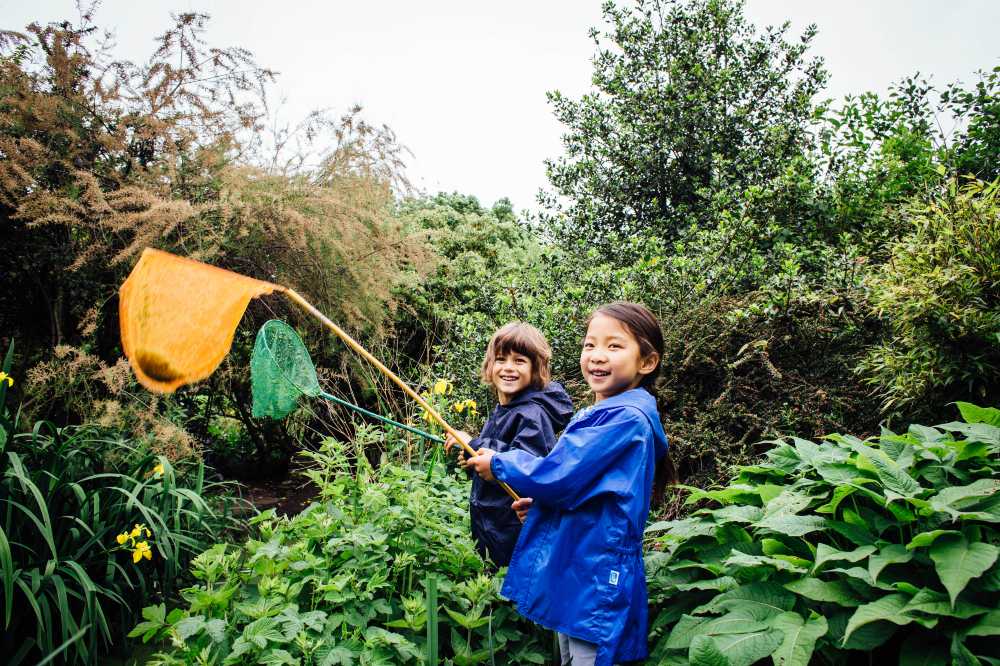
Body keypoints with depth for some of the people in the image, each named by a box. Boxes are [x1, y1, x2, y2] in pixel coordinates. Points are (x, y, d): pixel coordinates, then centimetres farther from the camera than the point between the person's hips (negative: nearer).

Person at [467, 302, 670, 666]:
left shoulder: (626, 418, -22)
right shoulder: (598, 413, 9)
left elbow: (557, 477, -24)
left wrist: (499, 463, -9)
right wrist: (538, 500, 8)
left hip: (596, 582, -10)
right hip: (570, 570, 10)